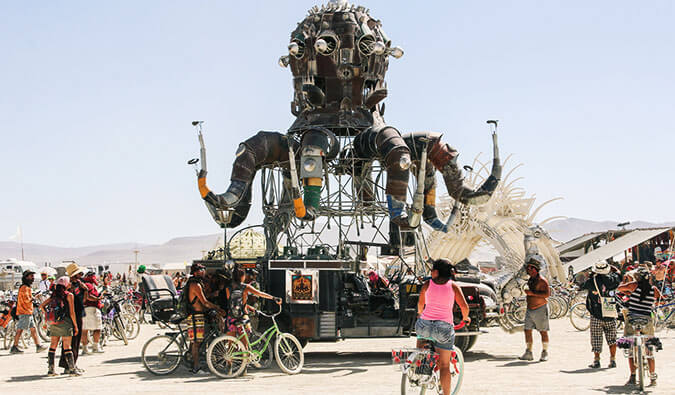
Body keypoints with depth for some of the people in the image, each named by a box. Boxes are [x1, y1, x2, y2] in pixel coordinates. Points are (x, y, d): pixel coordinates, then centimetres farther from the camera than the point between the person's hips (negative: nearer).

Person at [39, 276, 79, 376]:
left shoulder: (54, 295, 11)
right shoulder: (69, 295, -5)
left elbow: (42, 306, 11)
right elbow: (72, 313, -8)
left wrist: (47, 316, 18)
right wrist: (76, 326, -2)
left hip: (54, 323, 5)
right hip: (65, 323, -5)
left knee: (53, 345, 10)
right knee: (67, 347, -3)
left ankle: (50, 369, 12)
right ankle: (72, 369, -2)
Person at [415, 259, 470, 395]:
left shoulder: (428, 284, 7)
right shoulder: (453, 286, 3)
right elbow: (464, 306, -2)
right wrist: (465, 318, 19)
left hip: (425, 324, 1)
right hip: (444, 326, -1)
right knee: (445, 366, 8)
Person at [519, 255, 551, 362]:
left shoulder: (541, 280, -14)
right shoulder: (530, 280, 13)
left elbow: (547, 294, -25)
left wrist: (532, 293, -26)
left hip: (540, 309, -8)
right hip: (530, 309, 8)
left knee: (543, 332, 1)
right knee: (527, 331, 2)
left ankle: (545, 353, 9)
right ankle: (528, 353, 5)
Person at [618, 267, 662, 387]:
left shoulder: (634, 285, -4)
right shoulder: (653, 289, 1)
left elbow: (620, 288, 8)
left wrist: (624, 280, 28)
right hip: (647, 321, 2)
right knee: (649, 350, 11)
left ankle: (633, 376, 0)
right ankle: (653, 378, 10)